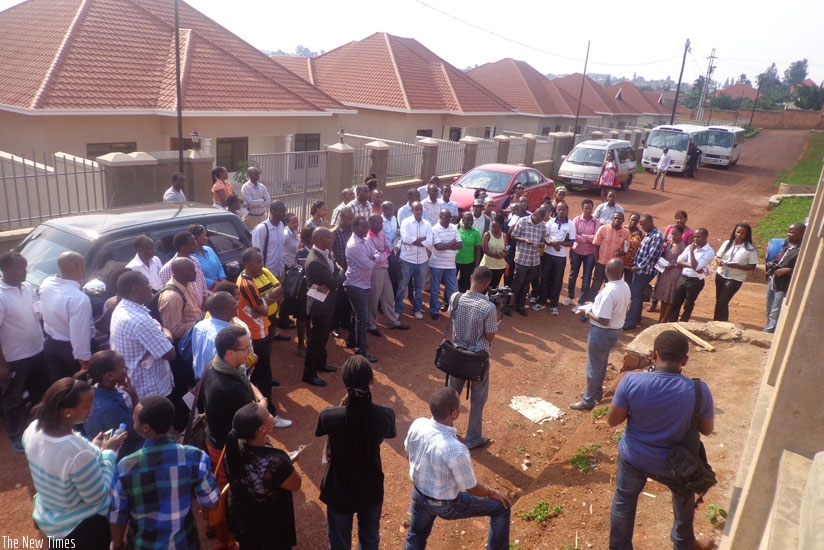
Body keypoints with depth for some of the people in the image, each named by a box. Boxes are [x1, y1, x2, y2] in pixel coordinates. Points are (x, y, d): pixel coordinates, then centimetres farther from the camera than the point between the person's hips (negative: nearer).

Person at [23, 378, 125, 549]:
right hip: (82, 527, -7)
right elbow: (98, 497, -25)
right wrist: (109, 453, -18)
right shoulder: (79, 452, -40)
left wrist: (93, 448, 0)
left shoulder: (33, 429, -16)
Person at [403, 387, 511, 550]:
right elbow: (472, 489, -22)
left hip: (418, 493, 5)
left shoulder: (417, 425, -22)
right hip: (445, 504, -5)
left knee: (415, 537, 32)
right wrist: (492, 493, 0)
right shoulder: (456, 450, -39)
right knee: (501, 508, 14)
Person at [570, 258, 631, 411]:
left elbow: (604, 320, -29)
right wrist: (596, 306, 9)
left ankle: (588, 401, 19)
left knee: (594, 367, 6)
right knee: (602, 363, 25)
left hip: (602, 332, -9)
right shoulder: (625, 286, -2)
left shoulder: (608, 292, -30)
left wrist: (589, 313, -13)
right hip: (616, 330, 9)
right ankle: (596, 391, 42)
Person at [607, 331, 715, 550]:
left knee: (623, 502, 24)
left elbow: (612, 420, -13)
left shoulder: (631, 381, -25)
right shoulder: (699, 390, -22)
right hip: (673, 462, 2)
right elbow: (707, 429, -5)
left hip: (633, 457, -1)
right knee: (684, 498, 33)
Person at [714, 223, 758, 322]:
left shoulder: (750, 249, -9)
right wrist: (719, 260, -14)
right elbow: (717, 256, 10)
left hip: (735, 279, -4)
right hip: (720, 275, 4)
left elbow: (752, 267, -9)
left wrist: (738, 266, -25)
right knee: (719, 301, 12)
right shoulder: (727, 243, 3)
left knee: (722, 303, -10)